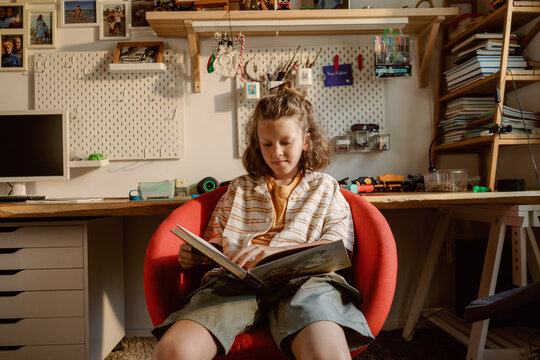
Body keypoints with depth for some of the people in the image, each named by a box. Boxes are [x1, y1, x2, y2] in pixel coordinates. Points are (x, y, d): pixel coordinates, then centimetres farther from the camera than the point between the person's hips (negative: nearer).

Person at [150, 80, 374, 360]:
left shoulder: (325, 187, 23)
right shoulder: (240, 188, 30)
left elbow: (337, 247, 9)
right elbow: (217, 238, 30)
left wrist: (274, 252, -7)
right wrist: (197, 254, 4)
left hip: (302, 277, -1)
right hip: (236, 280, 2)